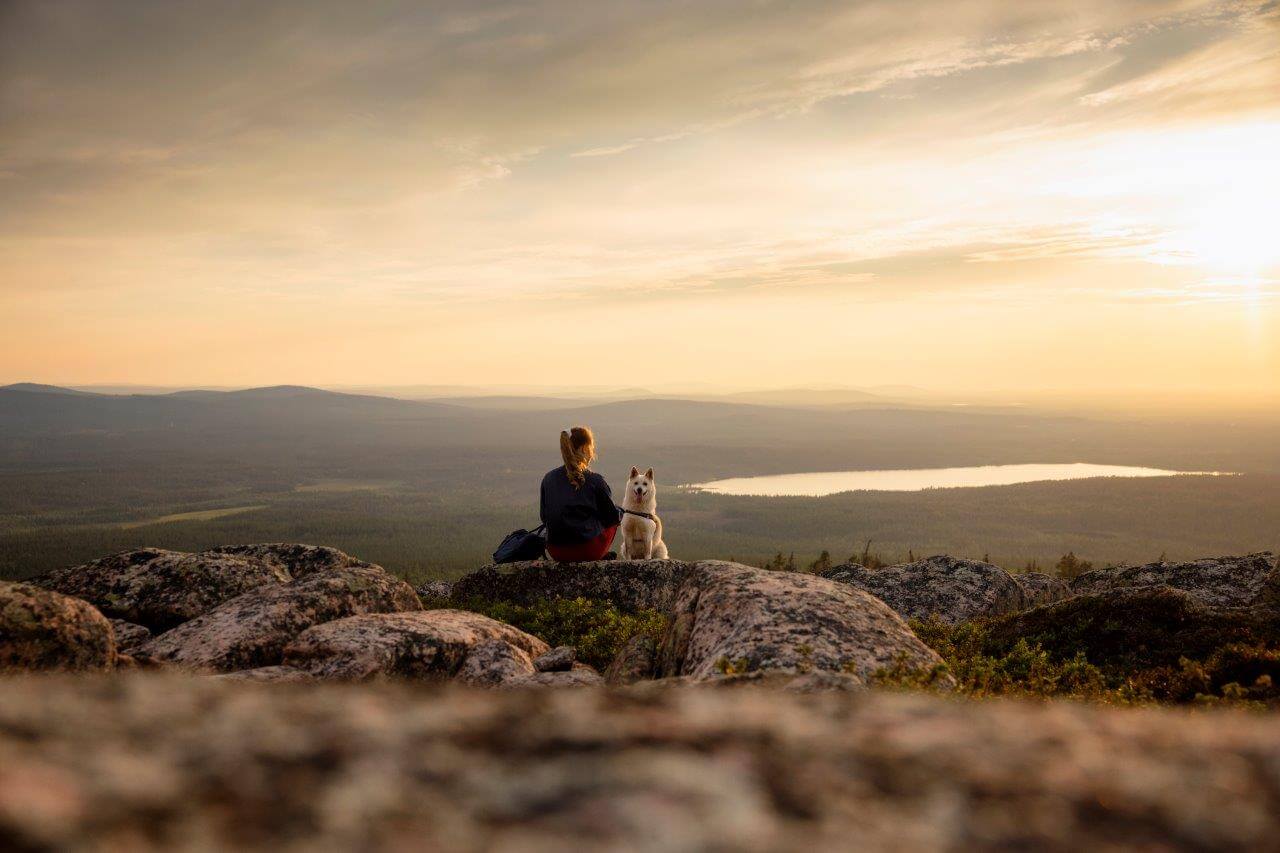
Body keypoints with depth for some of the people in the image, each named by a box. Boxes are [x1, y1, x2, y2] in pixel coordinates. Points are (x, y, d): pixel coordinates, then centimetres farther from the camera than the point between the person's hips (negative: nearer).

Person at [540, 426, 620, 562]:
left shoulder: (548, 479, 2)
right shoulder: (595, 480, -10)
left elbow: (544, 517, 9)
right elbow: (613, 516, 1)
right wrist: (620, 512, 24)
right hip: (587, 550, -5)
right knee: (613, 521, 27)